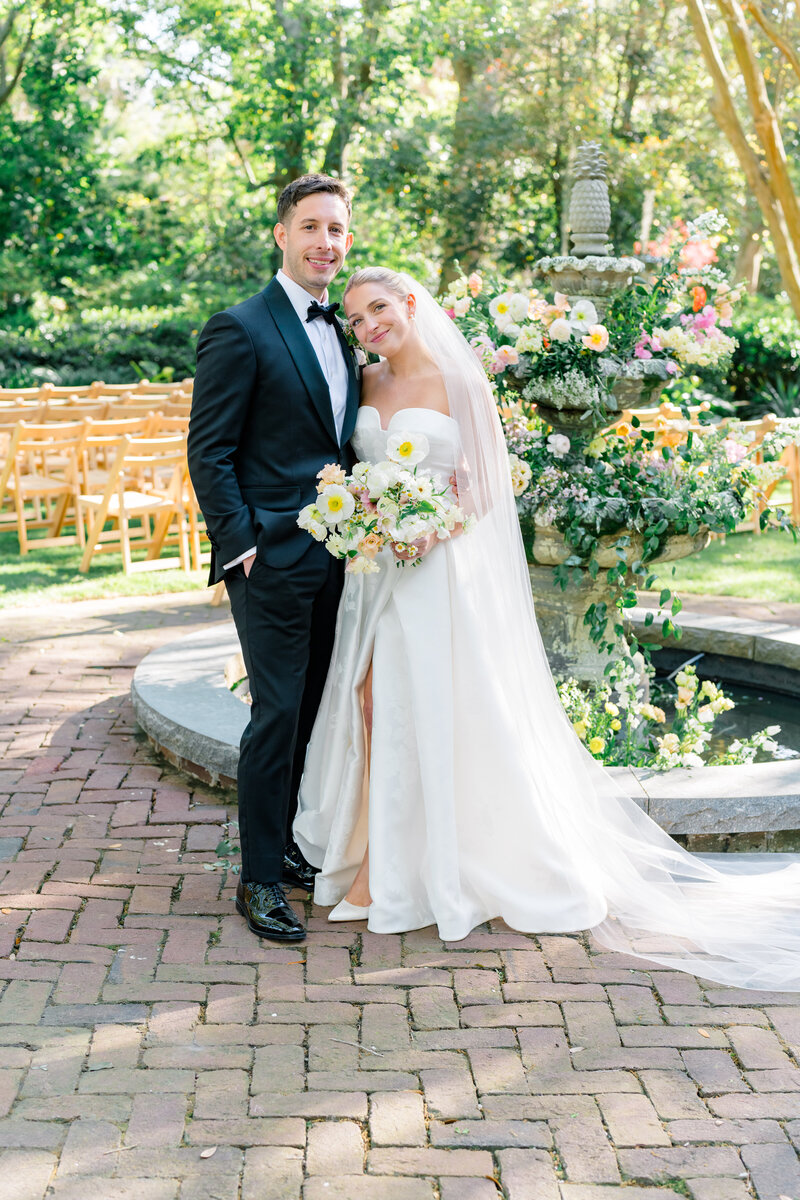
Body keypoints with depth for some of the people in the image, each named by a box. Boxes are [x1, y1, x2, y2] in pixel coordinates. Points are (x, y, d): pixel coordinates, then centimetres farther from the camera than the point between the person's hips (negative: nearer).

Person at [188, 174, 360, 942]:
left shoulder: (340, 331, 14)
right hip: (272, 558, -7)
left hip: (333, 556, 7)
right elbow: (208, 452, -11)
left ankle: (285, 846, 28)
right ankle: (260, 879, 6)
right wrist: (240, 543, -16)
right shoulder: (241, 330, -9)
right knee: (277, 713, -5)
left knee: (309, 712, 14)